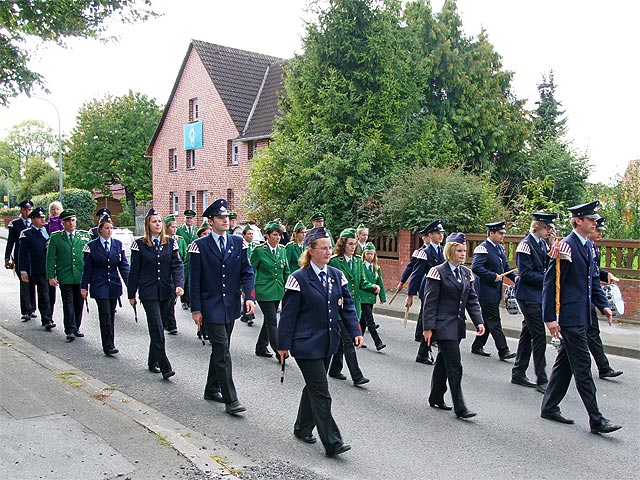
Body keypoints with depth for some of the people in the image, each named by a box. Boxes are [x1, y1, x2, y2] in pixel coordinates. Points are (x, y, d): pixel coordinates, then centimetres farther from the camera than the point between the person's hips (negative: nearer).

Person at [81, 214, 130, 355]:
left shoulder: (118, 244, 5)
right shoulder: (92, 246, -2)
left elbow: (124, 266, 3)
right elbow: (87, 268, 1)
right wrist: (84, 287, -1)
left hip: (114, 285, 3)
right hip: (99, 286, -3)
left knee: (111, 315, 10)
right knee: (105, 315, -10)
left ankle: (110, 344, 20)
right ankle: (108, 346, -7)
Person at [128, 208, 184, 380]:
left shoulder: (170, 243, 5)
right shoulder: (140, 244, -1)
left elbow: (177, 265, 0)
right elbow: (134, 270, 2)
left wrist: (179, 285, -16)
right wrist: (131, 294, 3)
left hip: (167, 292, 3)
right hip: (149, 293, -3)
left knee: (158, 329, 12)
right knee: (157, 330, -9)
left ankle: (153, 362, 27)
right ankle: (165, 368, -9)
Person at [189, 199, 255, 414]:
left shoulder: (238, 243, 5)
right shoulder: (200, 246, -6)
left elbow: (247, 272, 6)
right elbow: (195, 280, -5)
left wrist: (249, 296, -8)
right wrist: (196, 309, -7)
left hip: (231, 306, 5)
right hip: (211, 307, -5)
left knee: (219, 350, 16)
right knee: (222, 352, -8)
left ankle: (212, 389, 32)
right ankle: (230, 399, -4)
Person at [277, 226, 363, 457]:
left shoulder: (337, 275, 5)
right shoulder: (299, 278, -11)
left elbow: (347, 306, 7)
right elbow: (288, 314, -9)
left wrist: (355, 331, -5)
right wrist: (283, 345, -9)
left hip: (328, 342, 6)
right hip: (307, 345, -6)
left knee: (313, 386, 18)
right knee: (321, 392, -5)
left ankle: (303, 428, 36)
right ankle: (332, 442, 0)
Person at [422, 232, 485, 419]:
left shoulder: (466, 273, 10)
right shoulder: (438, 272, -10)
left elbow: (472, 300, 10)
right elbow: (430, 302, -12)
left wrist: (479, 321, -3)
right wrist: (428, 327, -15)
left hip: (458, 325, 7)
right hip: (443, 325, -7)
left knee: (443, 362, 17)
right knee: (454, 365, -8)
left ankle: (436, 398, 29)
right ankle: (459, 407, -3)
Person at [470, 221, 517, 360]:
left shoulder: (500, 248, 14)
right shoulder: (483, 248, -14)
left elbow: (506, 267, 20)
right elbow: (476, 268, -24)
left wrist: (514, 277, 3)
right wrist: (493, 276, -22)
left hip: (496, 291, 9)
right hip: (486, 292, -9)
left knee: (487, 321, 14)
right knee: (494, 322, -6)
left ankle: (477, 346, 24)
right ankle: (503, 351, -4)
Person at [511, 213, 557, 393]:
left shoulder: (542, 243, 11)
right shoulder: (526, 244, -14)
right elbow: (526, 274, -18)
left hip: (538, 295, 9)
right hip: (528, 295, -9)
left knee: (528, 334, 14)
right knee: (539, 336, -7)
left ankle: (518, 374, 23)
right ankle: (541, 380, 0)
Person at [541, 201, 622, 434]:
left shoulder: (588, 246, 13)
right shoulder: (566, 246, -15)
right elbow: (551, 283, -16)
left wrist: (603, 305, 8)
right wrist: (550, 318, -18)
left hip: (581, 316, 9)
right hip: (570, 317, -9)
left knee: (564, 364, 15)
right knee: (582, 368, -3)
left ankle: (549, 407, 25)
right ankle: (596, 420, 3)